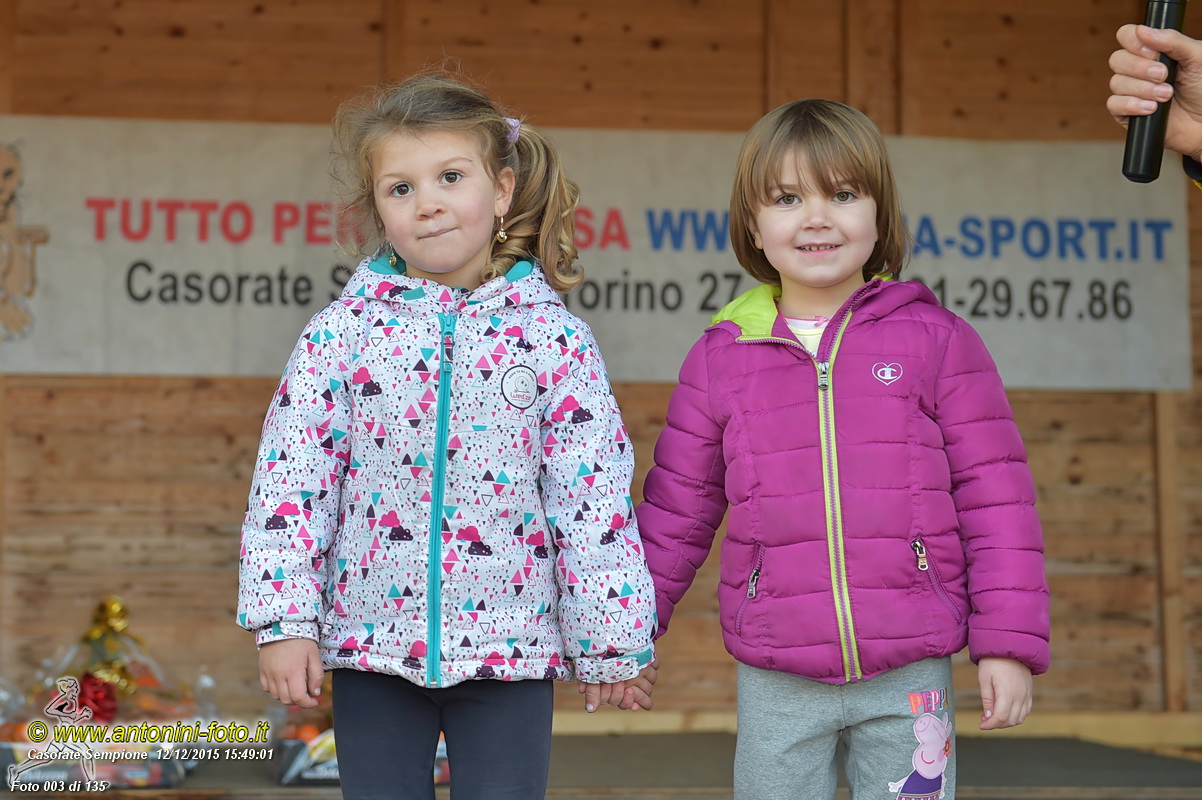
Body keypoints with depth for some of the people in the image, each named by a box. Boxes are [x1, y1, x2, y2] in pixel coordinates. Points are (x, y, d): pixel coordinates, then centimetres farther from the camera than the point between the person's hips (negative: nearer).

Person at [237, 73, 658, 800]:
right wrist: (283, 620, -6)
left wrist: (612, 645, 0)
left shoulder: (553, 339, -4)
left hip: (510, 651, -1)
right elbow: (291, 480, -1)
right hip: (371, 642, 1)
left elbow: (596, 498, -2)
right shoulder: (340, 334, -2)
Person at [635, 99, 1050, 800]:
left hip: (909, 680, -1)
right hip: (774, 686, 1)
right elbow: (676, 511, 13)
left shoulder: (938, 341, 0)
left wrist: (1008, 642, -2)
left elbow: (995, 497, 1)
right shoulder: (720, 358, 5)